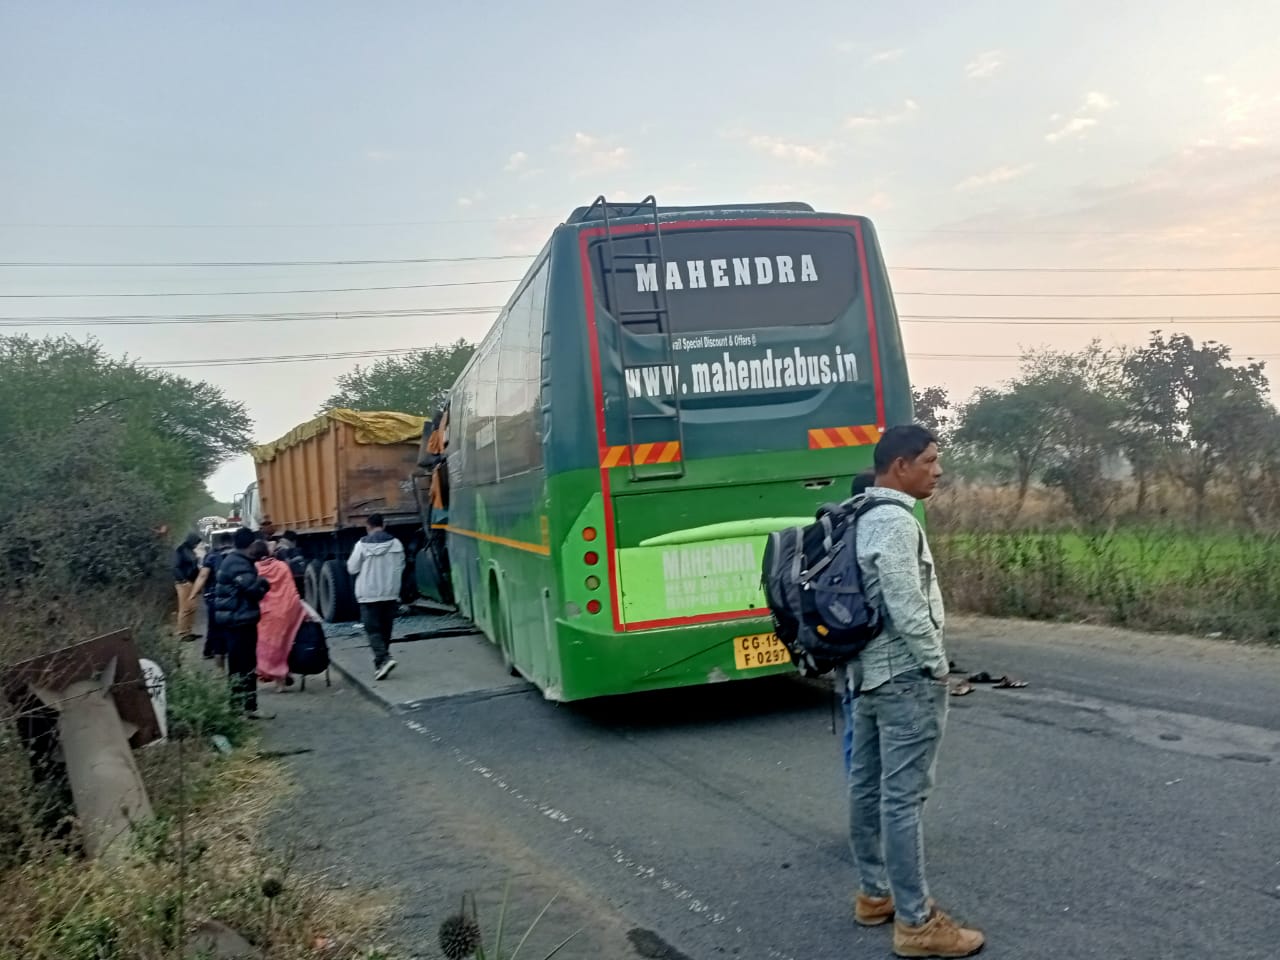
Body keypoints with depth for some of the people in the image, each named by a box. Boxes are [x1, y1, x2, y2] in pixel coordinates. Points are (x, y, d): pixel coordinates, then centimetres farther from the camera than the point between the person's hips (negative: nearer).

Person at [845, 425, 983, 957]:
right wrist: (937, 665, -10)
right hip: (905, 677, -10)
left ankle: (873, 894, 27)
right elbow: (906, 609, -23)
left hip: (867, 672, 10)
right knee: (903, 798, -5)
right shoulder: (895, 522, -19)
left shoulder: (860, 516, 12)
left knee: (868, 787, 15)